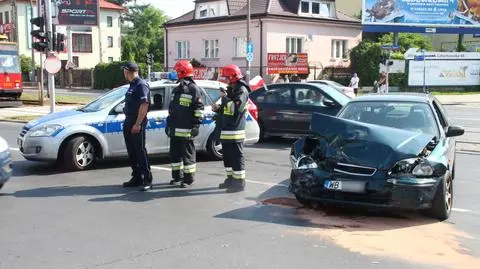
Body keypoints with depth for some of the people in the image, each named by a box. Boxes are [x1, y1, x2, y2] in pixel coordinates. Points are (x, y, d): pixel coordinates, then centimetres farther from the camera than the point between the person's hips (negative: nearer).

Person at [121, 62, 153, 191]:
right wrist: (128, 122, 16)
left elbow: (144, 105, -21)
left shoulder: (141, 85, -13)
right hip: (128, 122, 10)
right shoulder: (132, 85, 17)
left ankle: (147, 180, -4)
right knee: (131, 152, 12)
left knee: (140, 151, -8)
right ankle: (136, 178, 21)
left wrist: (138, 124, -24)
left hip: (137, 123, -10)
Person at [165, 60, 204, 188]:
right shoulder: (177, 89, 20)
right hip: (174, 129, 9)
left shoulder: (194, 89, -6)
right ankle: (177, 176, 24)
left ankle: (189, 178, 4)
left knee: (188, 154, -3)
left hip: (186, 130, -9)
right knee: (175, 153, 13)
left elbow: (199, 108, -10)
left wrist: (197, 124, -15)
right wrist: (168, 124, 24)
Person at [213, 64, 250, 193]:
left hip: (235, 131, -10)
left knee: (236, 157, -7)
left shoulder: (241, 90, -12)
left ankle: (239, 182, -3)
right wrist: (218, 109, 9)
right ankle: (230, 179, 27)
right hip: (225, 129, 10)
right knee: (227, 156, 16)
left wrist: (225, 98, -16)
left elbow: (235, 109, -25)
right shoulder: (230, 90, 19)